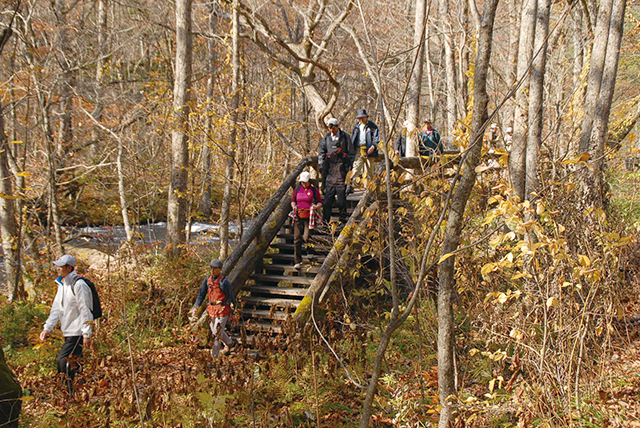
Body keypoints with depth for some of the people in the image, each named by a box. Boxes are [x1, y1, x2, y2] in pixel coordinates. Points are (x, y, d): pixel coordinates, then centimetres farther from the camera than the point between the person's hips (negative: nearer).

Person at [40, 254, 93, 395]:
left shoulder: (78, 285, -16)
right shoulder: (62, 284, 12)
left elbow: (85, 310, -17)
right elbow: (56, 308, 16)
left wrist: (87, 334, -17)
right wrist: (47, 328, 9)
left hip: (78, 332, -9)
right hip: (68, 331, 9)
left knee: (63, 360, -14)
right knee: (74, 362, 14)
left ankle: (71, 393, -6)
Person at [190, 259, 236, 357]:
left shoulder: (224, 282, -15)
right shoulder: (207, 280, 2)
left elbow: (231, 297, -8)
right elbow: (201, 294, 6)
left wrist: (232, 312, -5)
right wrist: (196, 308, -3)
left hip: (222, 310, -7)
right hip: (211, 309, 7)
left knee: (217, 334, -5)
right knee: (215, 331, 20)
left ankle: (214, 355, 9)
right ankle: (230, 344, 42)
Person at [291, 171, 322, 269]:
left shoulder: (314, 190, 2)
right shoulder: (297, 189, 10)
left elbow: (320, 202, 7)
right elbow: (293, 200, 21)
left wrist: (316, 207, -14)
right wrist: (294, 207, 0)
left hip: (309, 217, -2)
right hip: (298, 217, 3)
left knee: (306, 238, -12)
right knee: (297, 239, -4)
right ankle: (297, 262, 2)